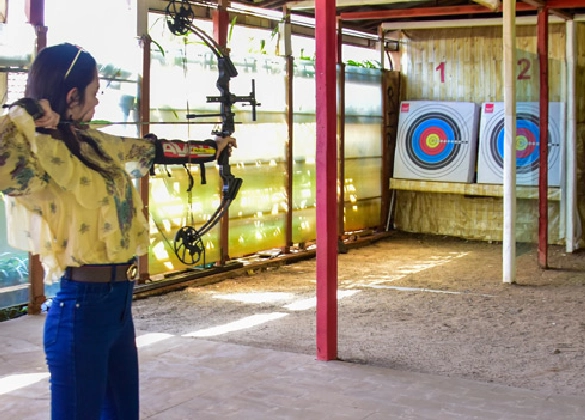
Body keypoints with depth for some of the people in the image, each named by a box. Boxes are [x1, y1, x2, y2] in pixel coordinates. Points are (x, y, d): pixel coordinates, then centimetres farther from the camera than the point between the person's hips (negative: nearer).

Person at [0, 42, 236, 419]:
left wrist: (213, 147, 35)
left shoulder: (96, 145, 9)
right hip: (82, 307, -9)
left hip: (118, 301, 9)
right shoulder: (46, 155, -18)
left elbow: (151, 149, 23)